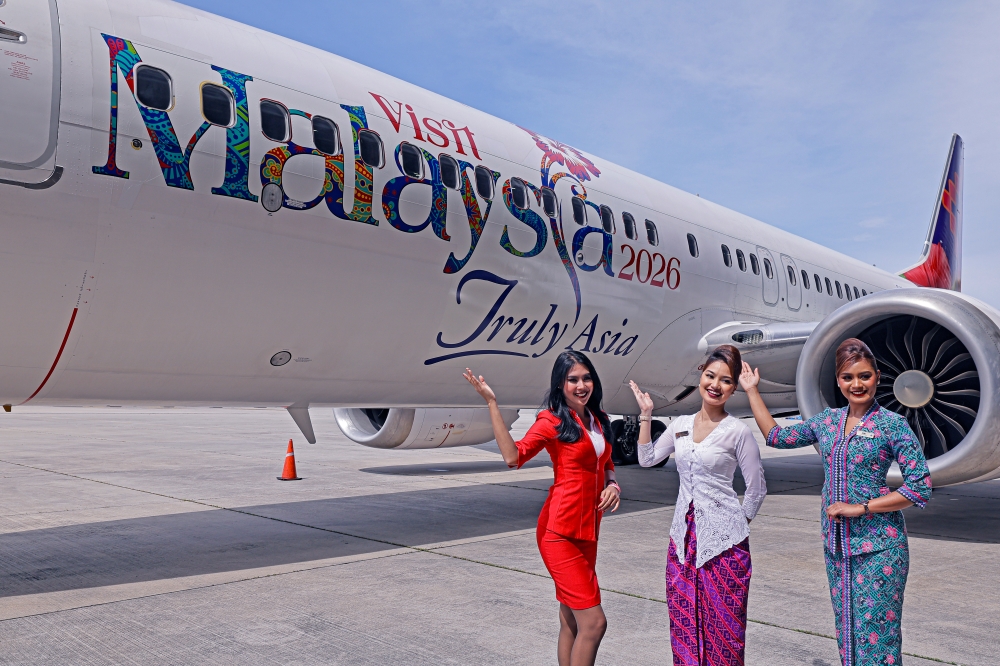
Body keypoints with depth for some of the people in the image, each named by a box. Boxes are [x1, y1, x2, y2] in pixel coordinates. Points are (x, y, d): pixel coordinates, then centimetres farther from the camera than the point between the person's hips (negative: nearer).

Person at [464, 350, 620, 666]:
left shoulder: (599, 420, 11)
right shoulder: (552, 421, -8)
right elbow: (513, 456, -22)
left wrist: (612, 485, -1)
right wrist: (491, 403, -24)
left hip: (588, 529, 7)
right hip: (560, 531, -7)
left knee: (571, 622, 15)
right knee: (593, 622, -9)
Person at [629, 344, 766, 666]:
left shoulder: (738, 431, -7)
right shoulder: (681, 425, 7)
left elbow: (757, 489, -2)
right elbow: (647, 459, 7)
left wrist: (740, 523, 3)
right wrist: (645, 415, 5)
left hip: (724, 540, -5)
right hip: (684, 533, 5)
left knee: (722, 622, 3)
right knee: (684, 618, 10)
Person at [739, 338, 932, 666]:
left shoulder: (892, 425, -8)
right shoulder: (827, 421, 7)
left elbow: (920, 487, -11)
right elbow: (777, 436, 19)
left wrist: (860, 507, -15)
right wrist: (751, 390, 19)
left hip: (878, 545, -5)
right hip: (836, 543, 5)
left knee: (876, 635, -4)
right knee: (846, 631, 13)